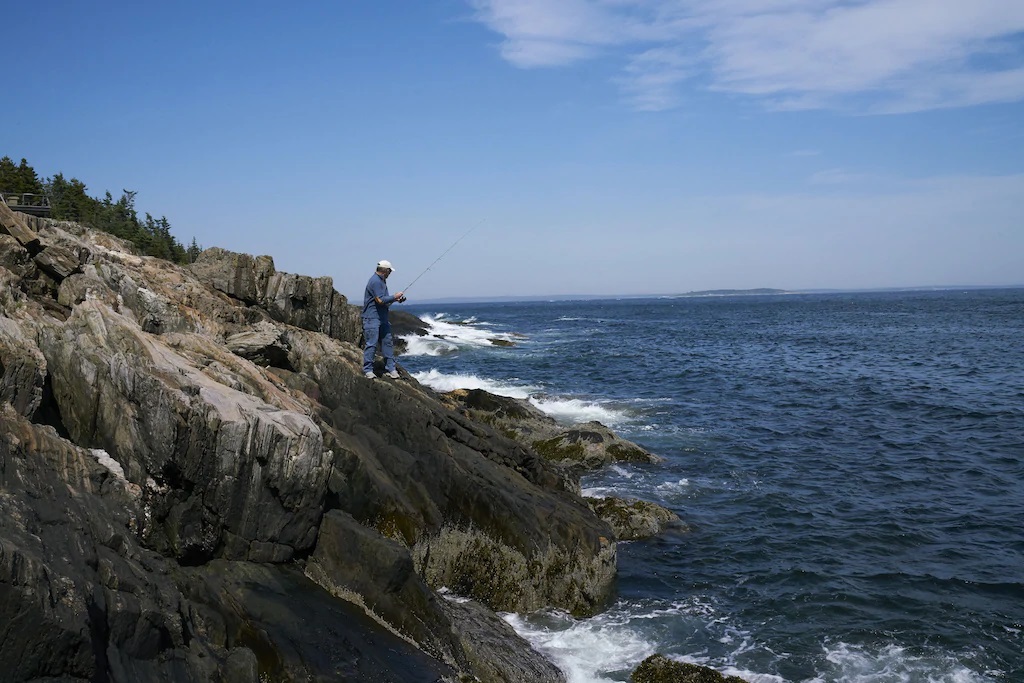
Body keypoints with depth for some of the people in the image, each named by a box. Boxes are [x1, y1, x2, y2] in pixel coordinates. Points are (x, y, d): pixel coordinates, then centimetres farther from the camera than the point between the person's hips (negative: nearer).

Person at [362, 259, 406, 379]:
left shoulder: (382, 281, 17)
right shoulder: (375, 281, -16)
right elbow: (380, 300, -22)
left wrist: (395, 299, 10)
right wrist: (395, 297, -10)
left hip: (382, 318, 10)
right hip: (372, 318, -10)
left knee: (387, 342, 9)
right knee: (371, 344, -7)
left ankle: (390, 369, 13)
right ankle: (368, 370, -2)